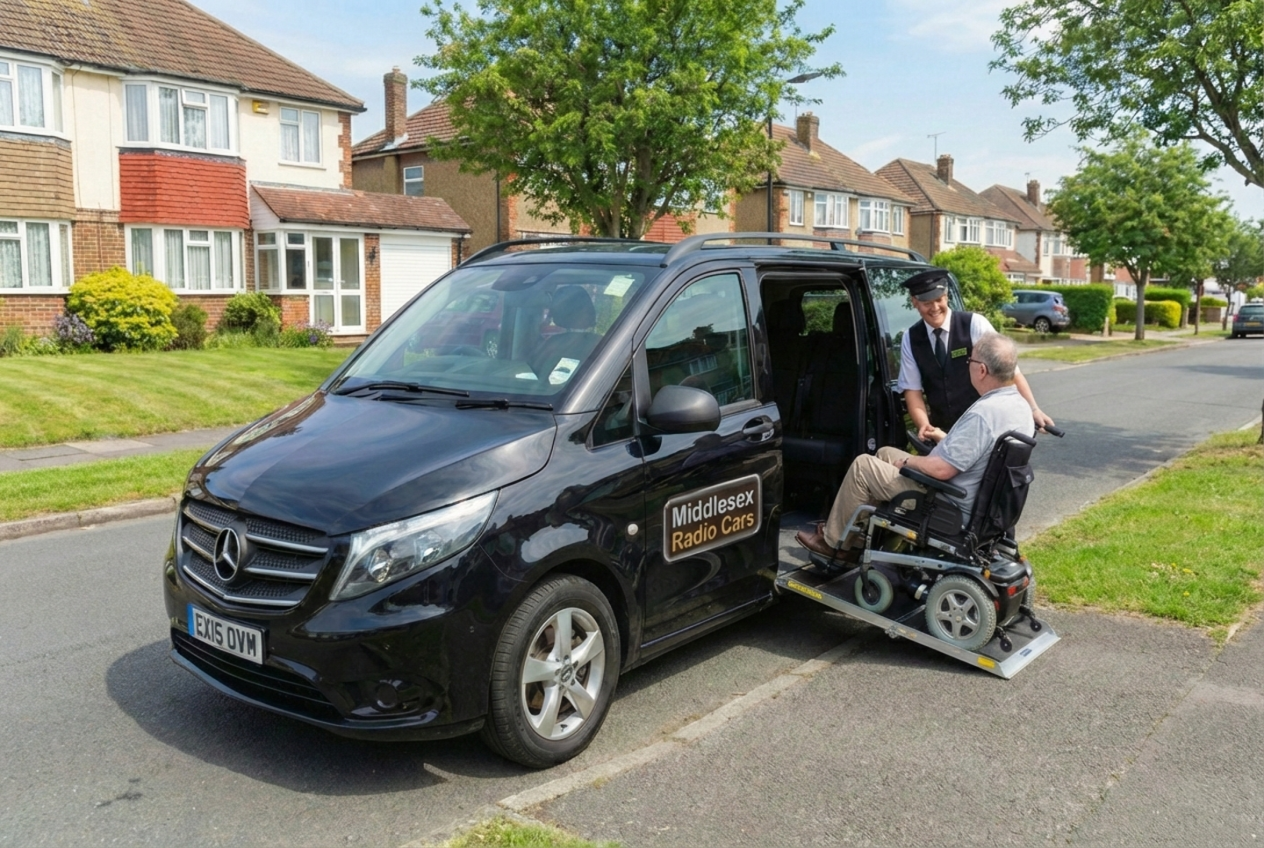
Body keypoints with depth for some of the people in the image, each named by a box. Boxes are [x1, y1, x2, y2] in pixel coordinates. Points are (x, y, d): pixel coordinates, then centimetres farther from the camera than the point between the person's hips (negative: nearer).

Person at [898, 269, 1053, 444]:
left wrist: (1033, 409, -19)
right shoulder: (910, 339, 0)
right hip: (942, 431, 3)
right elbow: (912, 389, 0)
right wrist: (924, 426, -17)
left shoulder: (974, 324, -9)